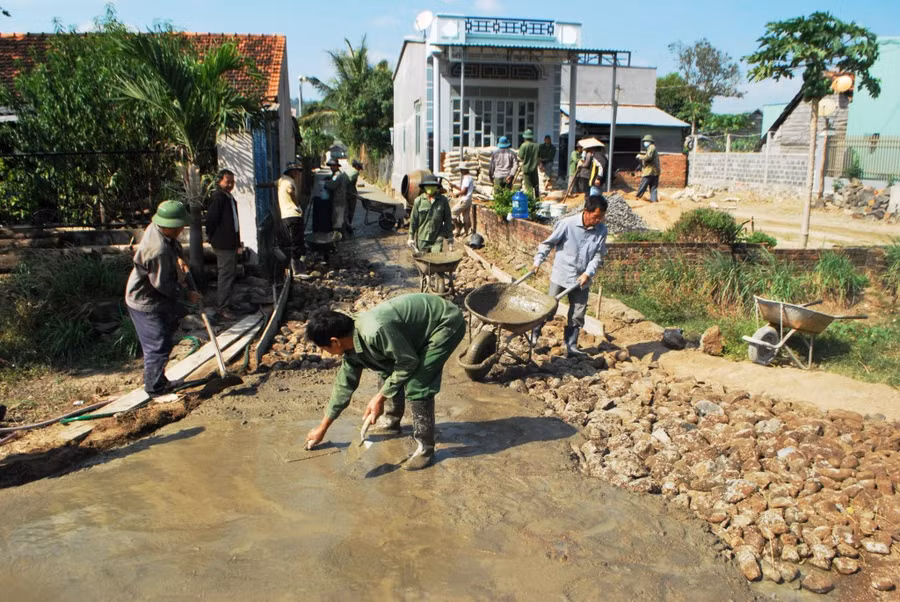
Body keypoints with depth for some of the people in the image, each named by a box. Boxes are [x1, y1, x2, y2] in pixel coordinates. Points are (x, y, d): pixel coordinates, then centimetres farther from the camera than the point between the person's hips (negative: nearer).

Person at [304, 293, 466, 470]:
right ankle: (391, 421, 36)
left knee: (416, 386, -13)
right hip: (422, 323, 9)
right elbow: (345, 384, 11)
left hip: (445, 323, -9)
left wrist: (380, 397, -13)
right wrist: (323, 427, 18)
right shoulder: (352, 344, -2)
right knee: (388, 370, 14)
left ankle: (425, 448, 2)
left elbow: (409, 363, -21)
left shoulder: (375, 332, -33)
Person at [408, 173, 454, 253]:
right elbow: (413, 220, 2)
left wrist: (449, 236, 8)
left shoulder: (443, 200, -2)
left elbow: (448, 219, 6)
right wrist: (411, 237, 2)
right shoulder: (419, 201, -3)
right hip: (422, 239, 1)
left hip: (437, 238, -1)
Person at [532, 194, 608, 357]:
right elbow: (548, 243, -5)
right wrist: (538, 261, -8)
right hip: (560, 276, -3)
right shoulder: (567, 224, -17)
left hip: (582, 280, 3)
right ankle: (534, 334, 26)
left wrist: (588, 273, -14)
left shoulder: (601, 230, -6)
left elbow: (598, 255, -1)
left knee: (577, 316, 9)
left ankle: (571, 347, 22)